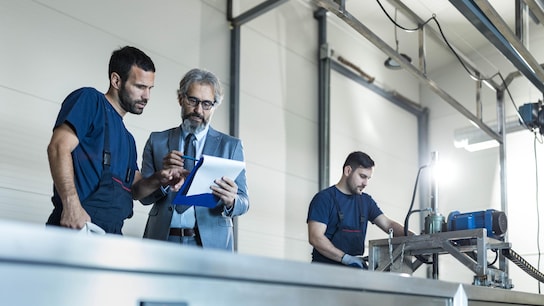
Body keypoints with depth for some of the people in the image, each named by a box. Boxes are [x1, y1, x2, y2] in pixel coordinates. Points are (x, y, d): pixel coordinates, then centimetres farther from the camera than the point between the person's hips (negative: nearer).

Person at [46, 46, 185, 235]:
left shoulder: (128, 138, 24)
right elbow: (59, 148, -13)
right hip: (77, 225, -7)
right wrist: (71, 205, -24)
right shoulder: (90, 100, 1)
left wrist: (158, 180, 4)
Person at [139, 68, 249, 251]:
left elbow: (243, 202, 3)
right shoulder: (157, 141, 9)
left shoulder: (231, 146, 7)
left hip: (210, 243, 0)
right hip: (163, 239, 1)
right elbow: (144, 196, 5)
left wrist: (230, 201, -21)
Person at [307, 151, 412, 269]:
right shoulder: (324, 198, -3)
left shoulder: (366, 201, 17)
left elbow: (388, 224, 12)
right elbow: (315, 238, -11)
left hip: (356, 269, 6)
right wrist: (346, 258, -19)